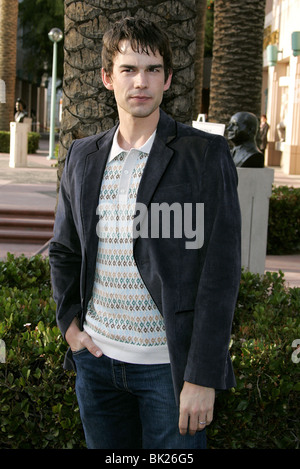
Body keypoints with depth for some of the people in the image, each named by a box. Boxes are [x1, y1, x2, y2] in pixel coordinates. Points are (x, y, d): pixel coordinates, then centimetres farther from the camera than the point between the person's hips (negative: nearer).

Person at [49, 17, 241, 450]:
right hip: (96, 356, 5)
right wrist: (69, 321, 5)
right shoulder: (83, 155, 6)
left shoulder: (207, 154, -9)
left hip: (169, 365, -4)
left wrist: (202, 378, -15)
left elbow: (221, 272, -12)